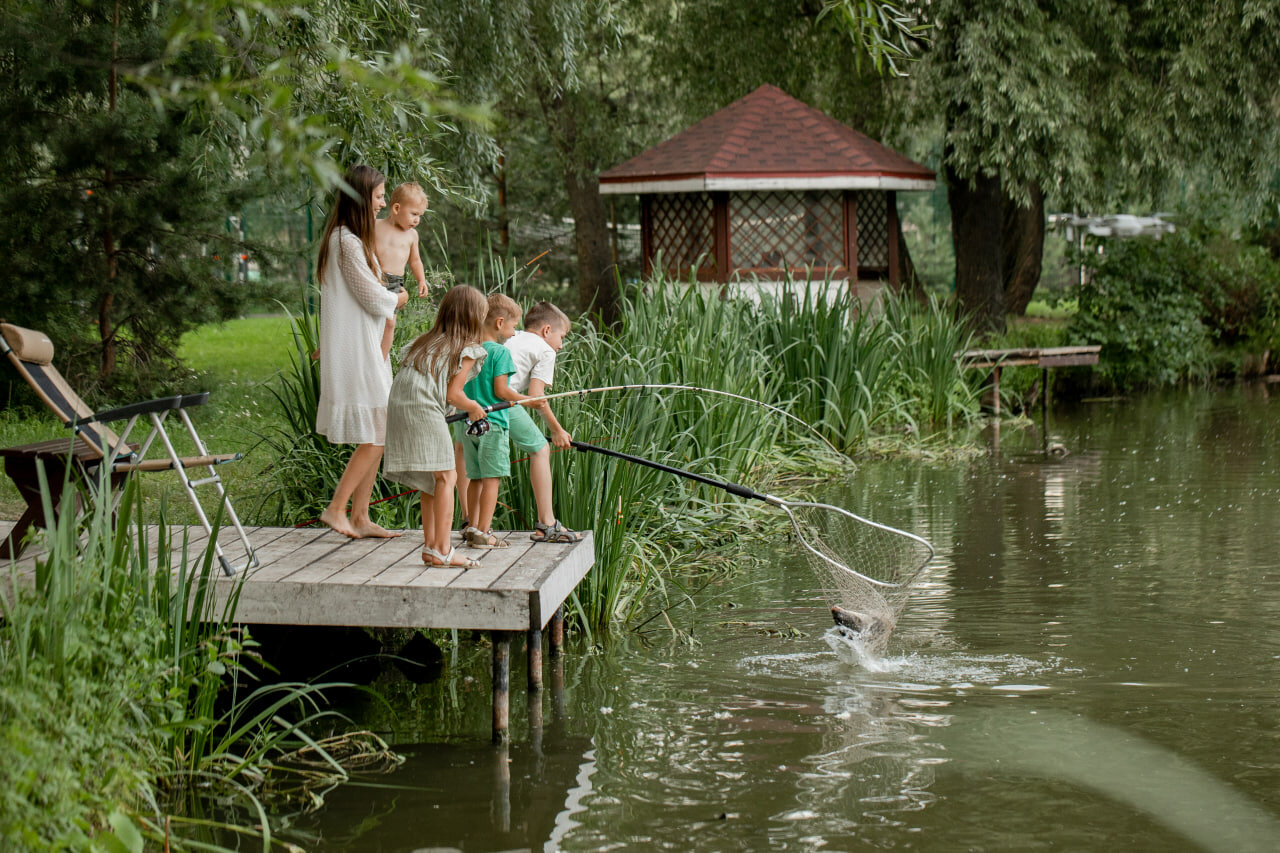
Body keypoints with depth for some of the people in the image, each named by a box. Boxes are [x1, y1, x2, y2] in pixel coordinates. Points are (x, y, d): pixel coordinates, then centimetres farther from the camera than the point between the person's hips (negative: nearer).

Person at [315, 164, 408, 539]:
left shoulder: (348, 239, 15)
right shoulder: (348, 243, -17)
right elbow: (374, 300, -15)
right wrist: (397, 299, 4)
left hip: (365, 350, 10)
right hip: (356, 353, -10)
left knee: (376, 437, 10)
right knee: (374, 436, -8)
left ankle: (360, 517, 14)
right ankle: (336, 508, -2)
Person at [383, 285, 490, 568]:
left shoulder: (424, 342, 24)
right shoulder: (468, 351, 2)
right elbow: (453, 394, -4)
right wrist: (474, 408, 15)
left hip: (397, 407, 8)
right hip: (425, 410, -8)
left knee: (429, 479, 16)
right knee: (445, 477, -3)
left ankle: (430, 545, 18)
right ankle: (441, 550, -6)